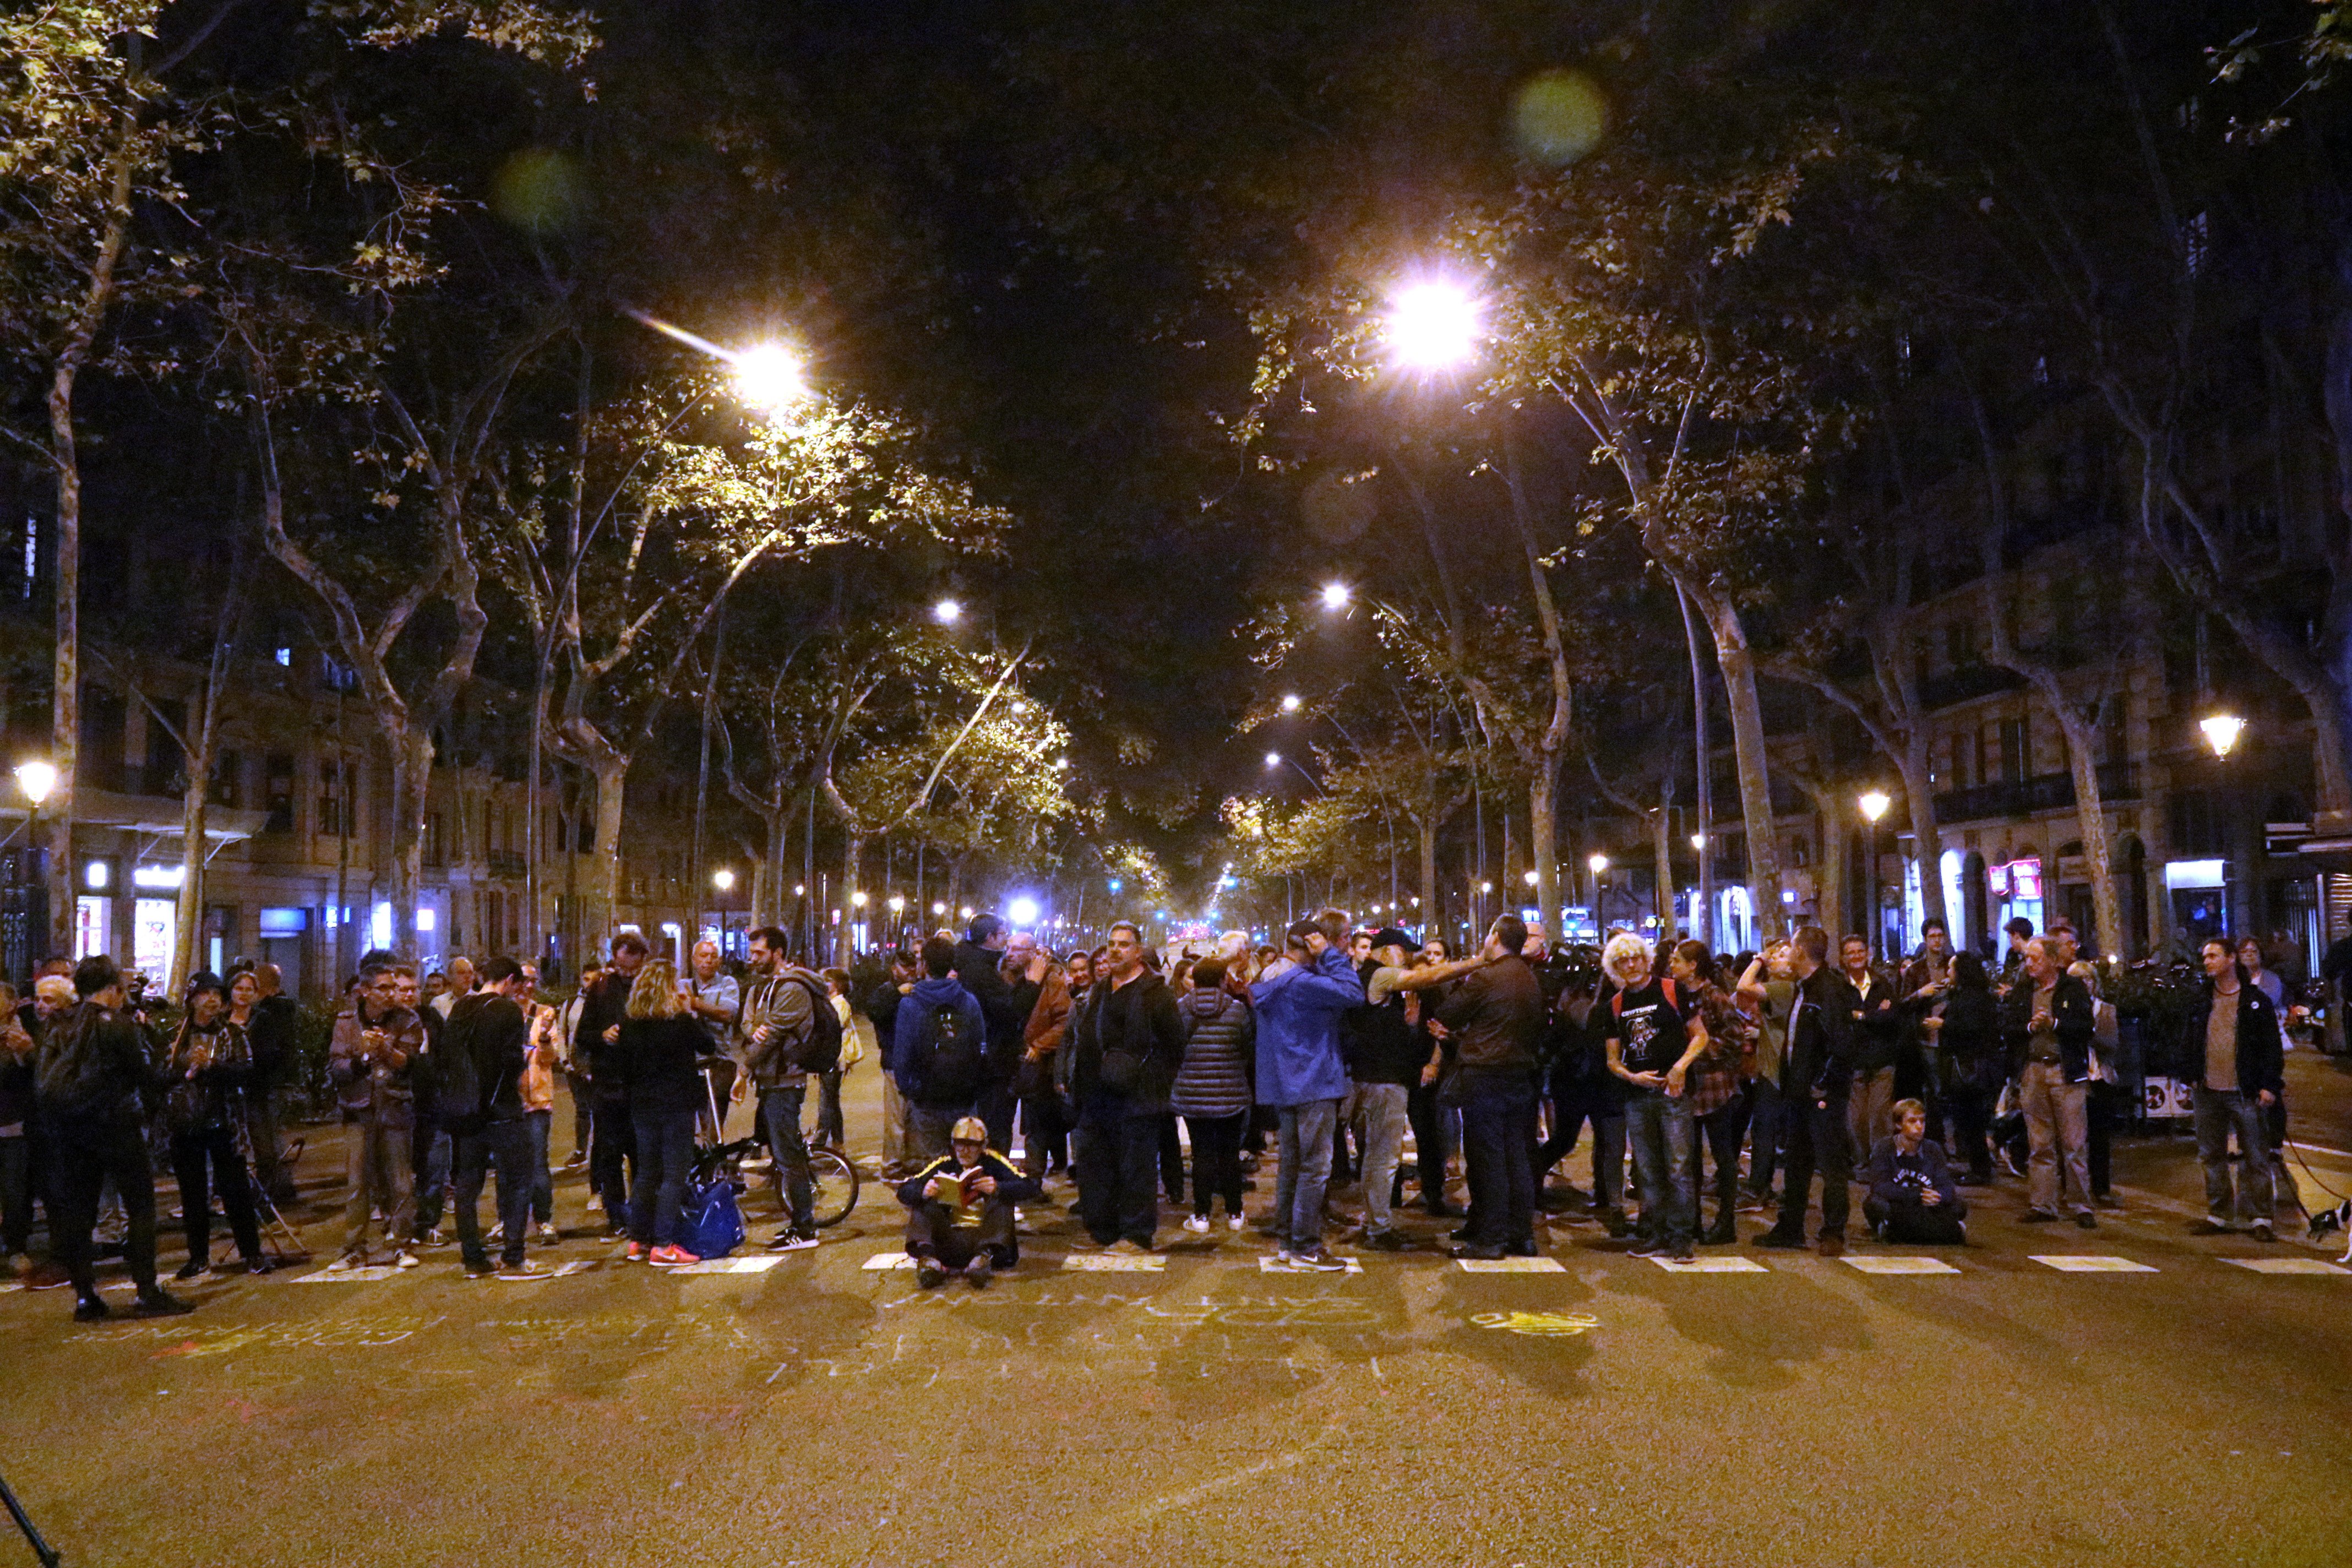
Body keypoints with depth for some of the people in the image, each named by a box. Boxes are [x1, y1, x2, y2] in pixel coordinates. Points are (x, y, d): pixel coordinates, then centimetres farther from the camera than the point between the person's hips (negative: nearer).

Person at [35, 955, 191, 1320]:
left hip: (65, 1129, 6)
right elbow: (145, 1076, -5)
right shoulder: (118, 1024, -9)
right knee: (140, 1204, 2)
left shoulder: (57, 1028, 7)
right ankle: (147, 1293, -1)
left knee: (77, 1211, 10)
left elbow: (41, 1081, 8)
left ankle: (85, 1296, 11)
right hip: (112, 1123, -5)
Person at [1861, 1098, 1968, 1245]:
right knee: (1877, 1204, -37)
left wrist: (1937, 1197, -30)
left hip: (1925, 1210, 5)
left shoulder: (1933, 1149, 3)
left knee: (1959, 1208, -23)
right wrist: (1919, 1195, -30)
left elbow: (1946, 1190, -6)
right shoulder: (1884, 1148, -8)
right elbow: (1879, 1187, -21)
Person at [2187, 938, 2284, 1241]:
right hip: (2210, 1091, 4)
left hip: (2244, 1091, -4)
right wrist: (2194, 1076, 7)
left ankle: (2262, 1218, 4)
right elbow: (2192, 1041, 15)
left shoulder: (2257, 1000, -1)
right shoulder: (2201, 1000, 10)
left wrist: (2270, 1085, -10)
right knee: (2212, 1157, 9)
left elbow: (2272, 1045, -2)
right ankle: (2219, 1215, 18)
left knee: (2256, 1158, -2)